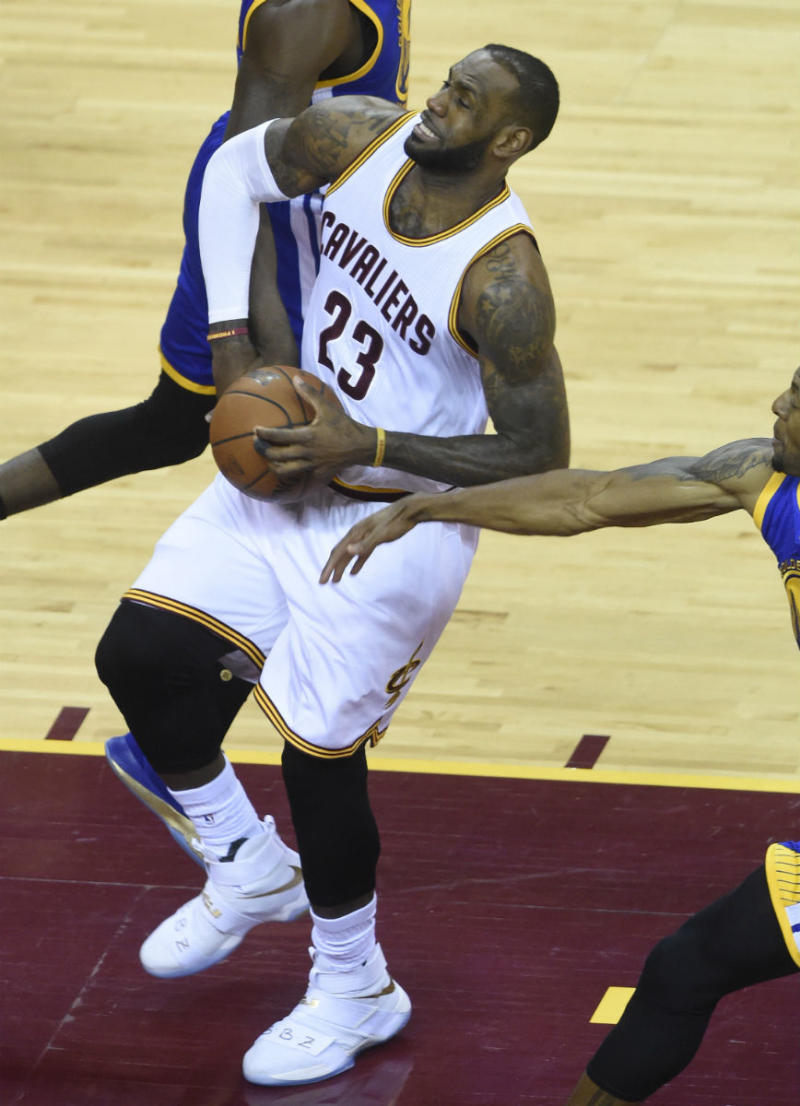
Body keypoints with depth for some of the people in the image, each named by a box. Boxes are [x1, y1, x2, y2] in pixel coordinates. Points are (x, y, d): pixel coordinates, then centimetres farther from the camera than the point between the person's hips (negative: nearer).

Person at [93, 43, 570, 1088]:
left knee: (320, 755, -2)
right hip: (288, 472, 7)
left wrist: (368, 447, -25)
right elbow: (237, 168, 8)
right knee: (139, 656, 0)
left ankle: (355, 992, 24)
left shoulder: (502, 279, -28)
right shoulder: (358, 138, -12)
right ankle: (250, 872, 25)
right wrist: (230, 336, -1)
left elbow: (540, 459, -21)